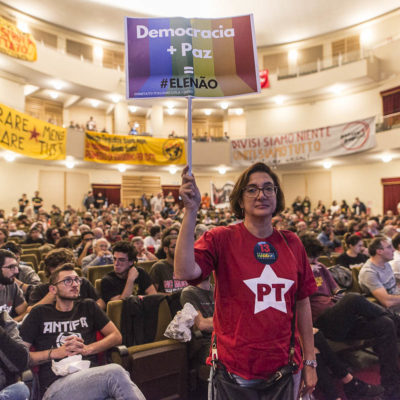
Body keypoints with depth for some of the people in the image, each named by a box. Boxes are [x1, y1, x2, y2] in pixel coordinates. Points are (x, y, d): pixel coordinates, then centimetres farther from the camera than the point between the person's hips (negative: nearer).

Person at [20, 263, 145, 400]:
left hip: (91, 376, 3)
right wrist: (55, 353, -3)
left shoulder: (88, 307, 23)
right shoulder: (39, 314, 16)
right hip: (55, 384, -2)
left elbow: (116, 336, 17)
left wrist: (86, 349, 3)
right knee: (116, 373, -34)